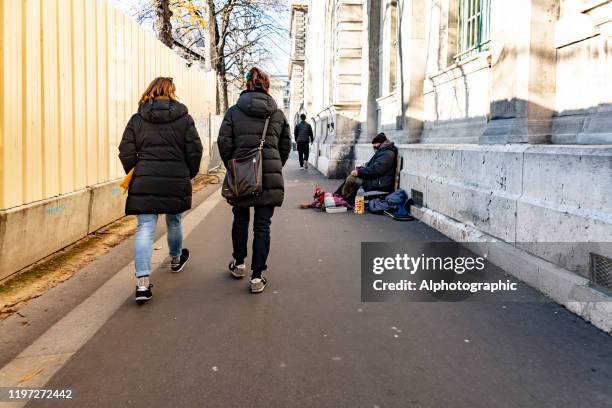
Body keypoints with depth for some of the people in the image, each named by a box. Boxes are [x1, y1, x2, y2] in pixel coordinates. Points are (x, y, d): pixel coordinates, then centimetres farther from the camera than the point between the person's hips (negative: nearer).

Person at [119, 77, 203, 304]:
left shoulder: (137, 119, 4)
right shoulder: (184, 118, 1)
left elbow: (126, 152, 0)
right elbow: (194, 151, -3)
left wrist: (135, 174, 14)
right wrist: (189, 174, 11)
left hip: (144, 182, 0)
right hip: (176, 181, 0)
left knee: (145, 229, -1)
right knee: (174, 222, 22)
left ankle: (143, 283, -11)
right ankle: (176, 259, 46)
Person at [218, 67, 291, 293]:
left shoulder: (234, 111, 0)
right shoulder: (278, 113, 6)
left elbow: (224, 143, -4)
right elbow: (286, 146, 10)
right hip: (271, 177, 0)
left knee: (240, 220, 20)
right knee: (262, 226, 4)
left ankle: (239, 264, 33)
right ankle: (257, 276, 4)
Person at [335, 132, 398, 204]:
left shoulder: (387, 154, -15)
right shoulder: (383, 152, 18)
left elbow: (376, 169, -24)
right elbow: (372, 166, 21)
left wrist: (359, 172, -18)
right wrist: (361, 168, 4)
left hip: (380, 185, -11)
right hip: (377, 182, 11)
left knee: (351, 179, -13)